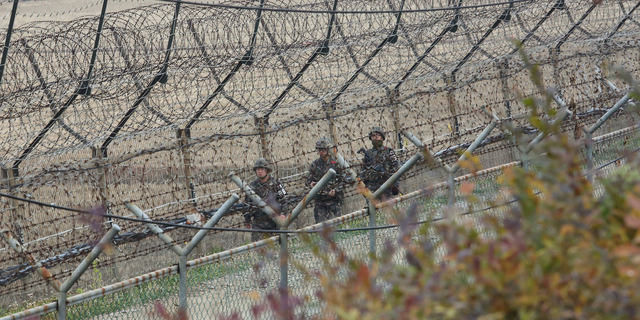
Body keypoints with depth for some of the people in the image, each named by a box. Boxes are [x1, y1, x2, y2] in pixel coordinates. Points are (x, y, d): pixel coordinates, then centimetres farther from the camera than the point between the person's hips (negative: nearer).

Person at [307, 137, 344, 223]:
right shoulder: (314, 165, 8)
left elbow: (342, 181, 4)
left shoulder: (336, 163, 2)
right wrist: (311, 184, -10)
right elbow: (309, 180, 14)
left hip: (333, 199, -2)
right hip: (320, 200, 2)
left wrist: (335, 190, -13)